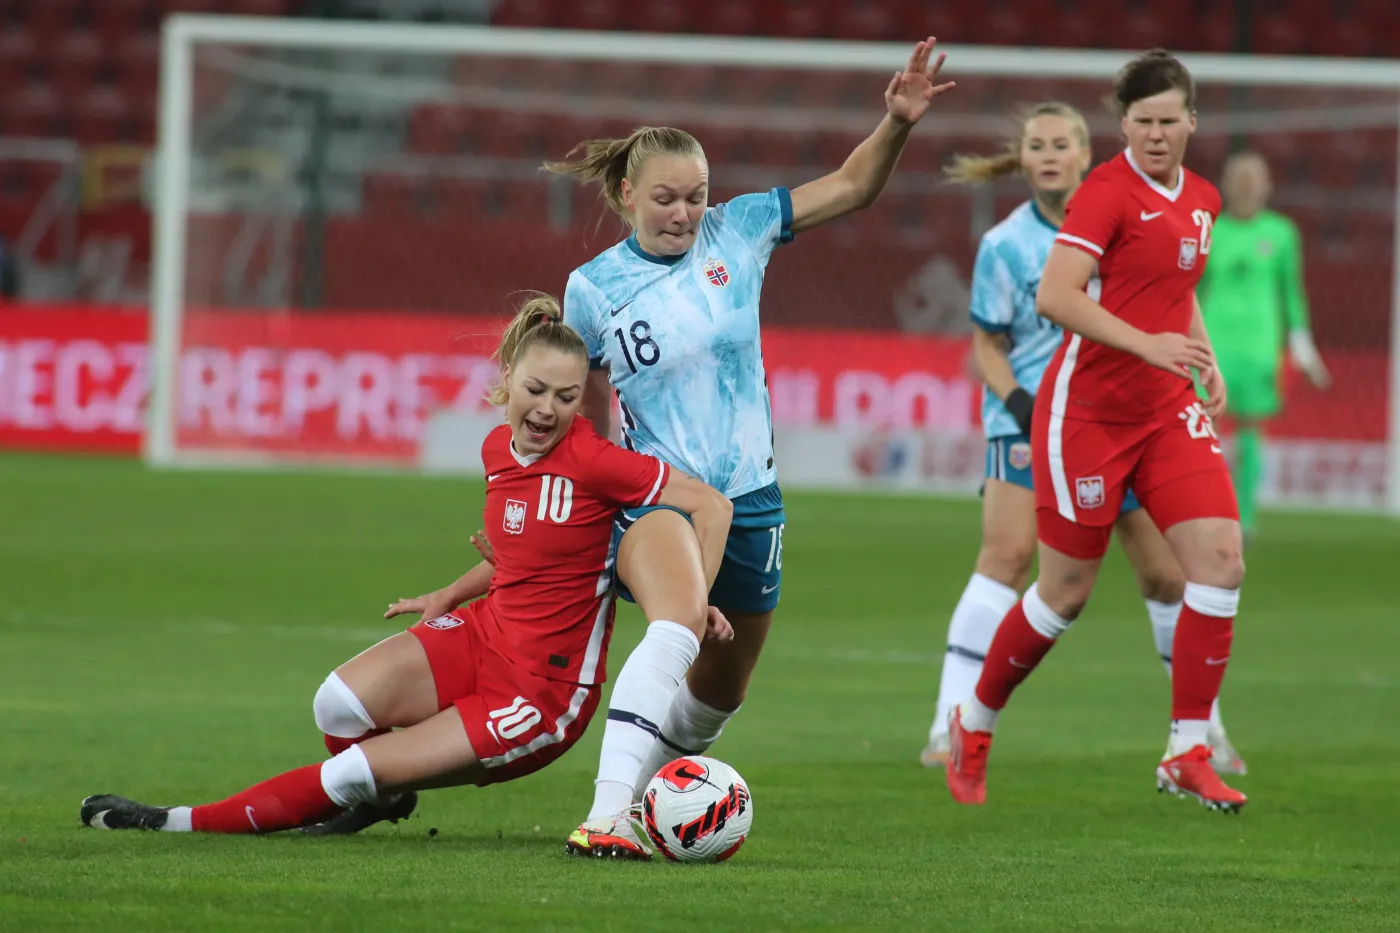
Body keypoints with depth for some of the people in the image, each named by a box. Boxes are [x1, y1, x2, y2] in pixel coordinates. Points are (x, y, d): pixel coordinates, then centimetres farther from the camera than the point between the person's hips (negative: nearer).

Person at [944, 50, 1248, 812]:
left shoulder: (1201, 199, 10)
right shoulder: (1108, 191, -14)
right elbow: (1054, 296, -25)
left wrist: (1205, 359, 11)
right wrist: (1149, 343, -32)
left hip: (1167, 408, 7)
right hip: (1088, 408, -6)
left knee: (1220, 562, -9)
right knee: (1066, 592, 2)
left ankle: (1188, 753, -2)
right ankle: (974, 725, 26)